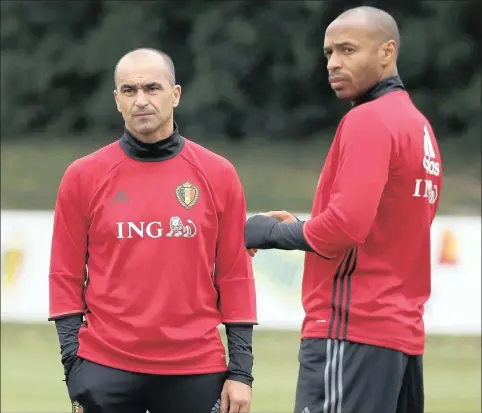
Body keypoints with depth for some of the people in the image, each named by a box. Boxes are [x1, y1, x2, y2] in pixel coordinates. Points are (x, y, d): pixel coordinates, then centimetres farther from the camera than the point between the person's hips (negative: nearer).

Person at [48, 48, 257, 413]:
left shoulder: (217, 174, 5)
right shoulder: (83, 176, 4)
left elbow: (235, 275, 6)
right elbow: (66, 277, 5)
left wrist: (241, 371, 1)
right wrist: (74, 368, -2)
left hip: (196, 372, 1)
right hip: (106, 371, 0)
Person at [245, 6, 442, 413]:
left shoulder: (368, 120, -10)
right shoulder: (420, 126, 17)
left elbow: (343, 227, -20)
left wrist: (271, 232, -4)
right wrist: (299, 226, 12)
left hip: (352, 333, -10)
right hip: (403, 332, 10)